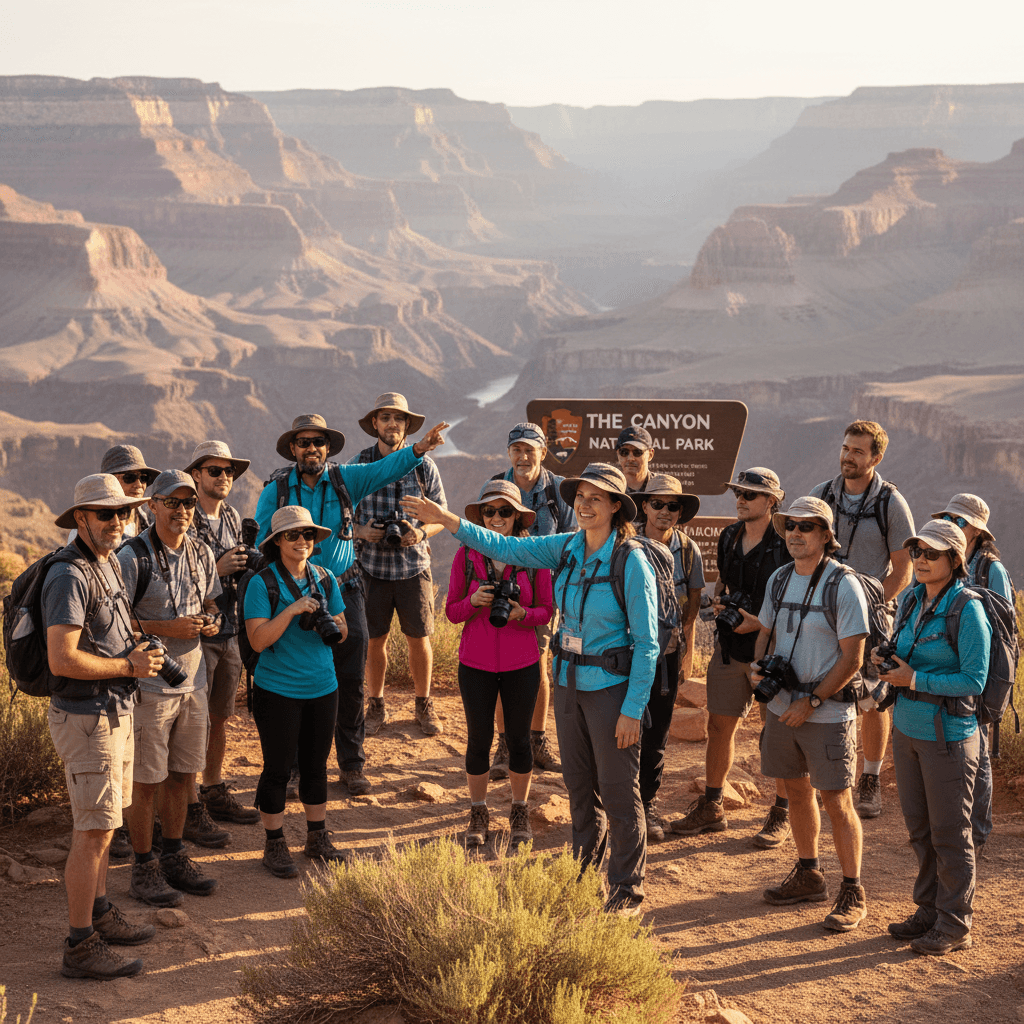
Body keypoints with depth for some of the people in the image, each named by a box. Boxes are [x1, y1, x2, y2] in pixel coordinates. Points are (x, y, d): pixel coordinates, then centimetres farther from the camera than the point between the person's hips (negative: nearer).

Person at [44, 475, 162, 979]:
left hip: (114, 709, 10)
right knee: (93, 831, -5)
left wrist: (139, 651, 8)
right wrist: (130, 665, -17)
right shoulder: (70, 575, -20)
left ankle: (98, 913, 31)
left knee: (102, 823, 18)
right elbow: (63, 659, -27)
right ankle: (80, 946, 1)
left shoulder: (108, 564, 11)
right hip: (86, 717, -10)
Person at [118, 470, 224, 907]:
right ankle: (144, 867, 14)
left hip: (192, 682, 6)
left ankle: (174, 856, 27)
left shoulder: (202, 554, 7)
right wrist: (168, 629, -21)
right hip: (149, 686, -6)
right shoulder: (132, 556, -13)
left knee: (183, 774, 13)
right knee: (146, 781, 2)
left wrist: (210, 621, -3)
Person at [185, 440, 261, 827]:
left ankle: (214, 792, 27)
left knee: (220, 716, 15)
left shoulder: (232, 517, 12)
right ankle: (188, 806, 6)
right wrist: (217, 569, -22)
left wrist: (244, 567, 3)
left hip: (230, 631, 7)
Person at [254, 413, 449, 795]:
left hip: (343, 595, 1)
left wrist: (418, 449, -29)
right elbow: (261, 546, 2)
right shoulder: (276, 491, 2)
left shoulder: (345, 480, 3)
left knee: (350, 683, 3)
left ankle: (351, 764, 15)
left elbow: (385, 469, -13)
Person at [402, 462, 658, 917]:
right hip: (570, 682, 6)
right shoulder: (567, 549, 2)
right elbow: (506, 547, 7)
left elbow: (647, 644, -15)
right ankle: (587, 873, 32)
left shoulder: (632, 563, -16)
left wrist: (632, 710, -17)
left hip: (611, 688, -6)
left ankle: (627, 890, 16)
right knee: (579, 786, 16)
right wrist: (445, 519, 1)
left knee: (619, 794, 3)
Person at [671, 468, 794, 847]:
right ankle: (711, 808, 22)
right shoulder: (729, 536, 7)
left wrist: (761, 623, -19)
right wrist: (718, 599, 3)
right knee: (719, 725, 10)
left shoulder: (786, 543, -13)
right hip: (730, 646, 6)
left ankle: (782, 815, 15)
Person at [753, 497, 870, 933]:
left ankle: (852, 894, 8)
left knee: (836, 802, -3)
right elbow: (766, 632, 19)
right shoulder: (779, 579, 7)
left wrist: (811, 702, -16)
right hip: (782, 707, 7)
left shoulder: (844, 585, -14)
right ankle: (808, 876, 31)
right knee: (796, 791, 16)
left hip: (827, 712, -7)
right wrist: (759, 666, -2)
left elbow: (851, 659, -15)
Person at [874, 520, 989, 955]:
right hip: (907, 726, 7)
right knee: (919, 828, 16)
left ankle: (955, 926, 14)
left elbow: (975, 680, -17)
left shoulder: (967, 610, -15)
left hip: (947, 735, -7)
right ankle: (928, 911, 29)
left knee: (949, 833, 3)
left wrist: (915, 680, -20)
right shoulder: (910, 600, 7)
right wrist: (886, 662, -3)